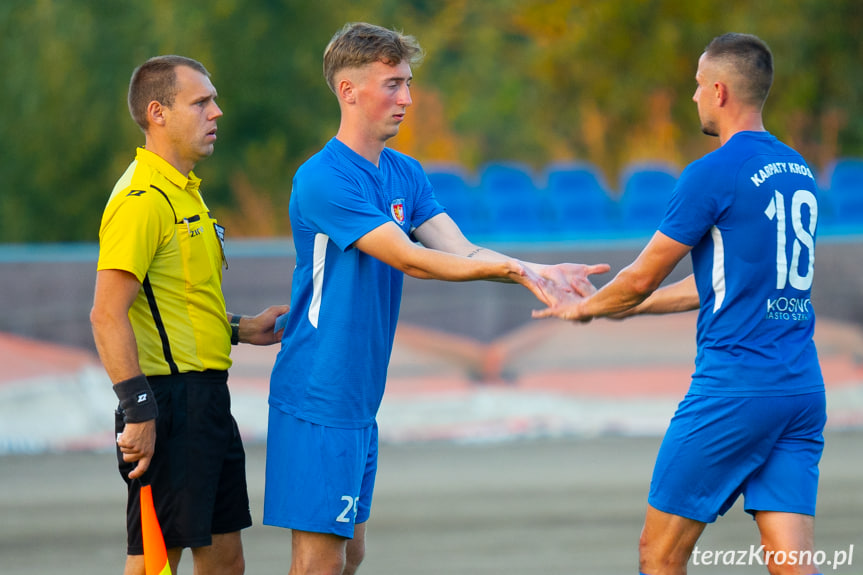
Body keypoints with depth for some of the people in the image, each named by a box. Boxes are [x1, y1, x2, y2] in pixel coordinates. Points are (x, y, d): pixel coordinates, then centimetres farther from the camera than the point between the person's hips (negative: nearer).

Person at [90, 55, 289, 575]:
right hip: (170, 402, -10)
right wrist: (137, 410, -25)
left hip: (207, 398, 10)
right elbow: (108, 314, -22)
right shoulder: (142, 199, -15)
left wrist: (239, 329, 18)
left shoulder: (186, 194, 17)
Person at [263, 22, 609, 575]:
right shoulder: (323, 180, -16)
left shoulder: (405, 174, 13)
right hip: (318, 401, -9)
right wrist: (512, 268, -26)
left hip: (360, 402, 9)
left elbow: (461, 251, 2)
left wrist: (537, 271, -15)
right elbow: (407, 259, -22)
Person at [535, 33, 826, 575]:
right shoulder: (799, 172, 15)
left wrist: (585, 308, 20)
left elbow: (641, 278, -1)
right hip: (803, 391, 7)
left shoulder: (714, 174, -9)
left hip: (733, 390, -7)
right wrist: (620, 306, 33)